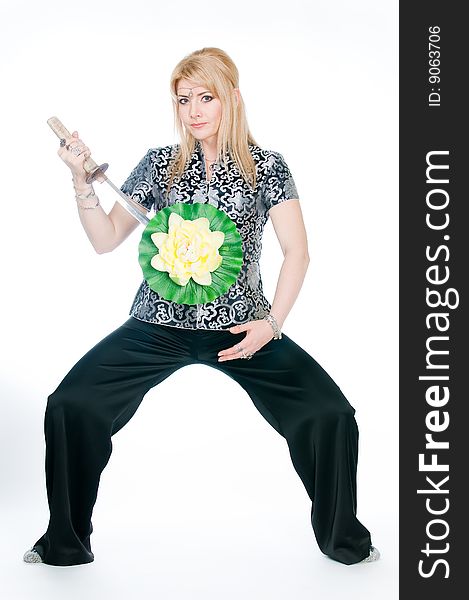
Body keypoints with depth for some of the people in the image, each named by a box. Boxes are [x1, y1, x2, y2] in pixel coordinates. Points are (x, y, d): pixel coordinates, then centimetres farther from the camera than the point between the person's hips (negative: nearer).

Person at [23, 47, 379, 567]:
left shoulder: (266, 167, 4)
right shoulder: (159, 163, 9)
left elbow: (296, 252, 0)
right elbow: (105, 240, 9)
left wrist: (272, 323, -11)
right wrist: (81, 181, -5)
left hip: (241, 326, -1)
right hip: (159, 324, 2)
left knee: (331, 415, -17)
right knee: (70, 406, -16)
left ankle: (342, 538, 11)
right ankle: (66, 543, 7)